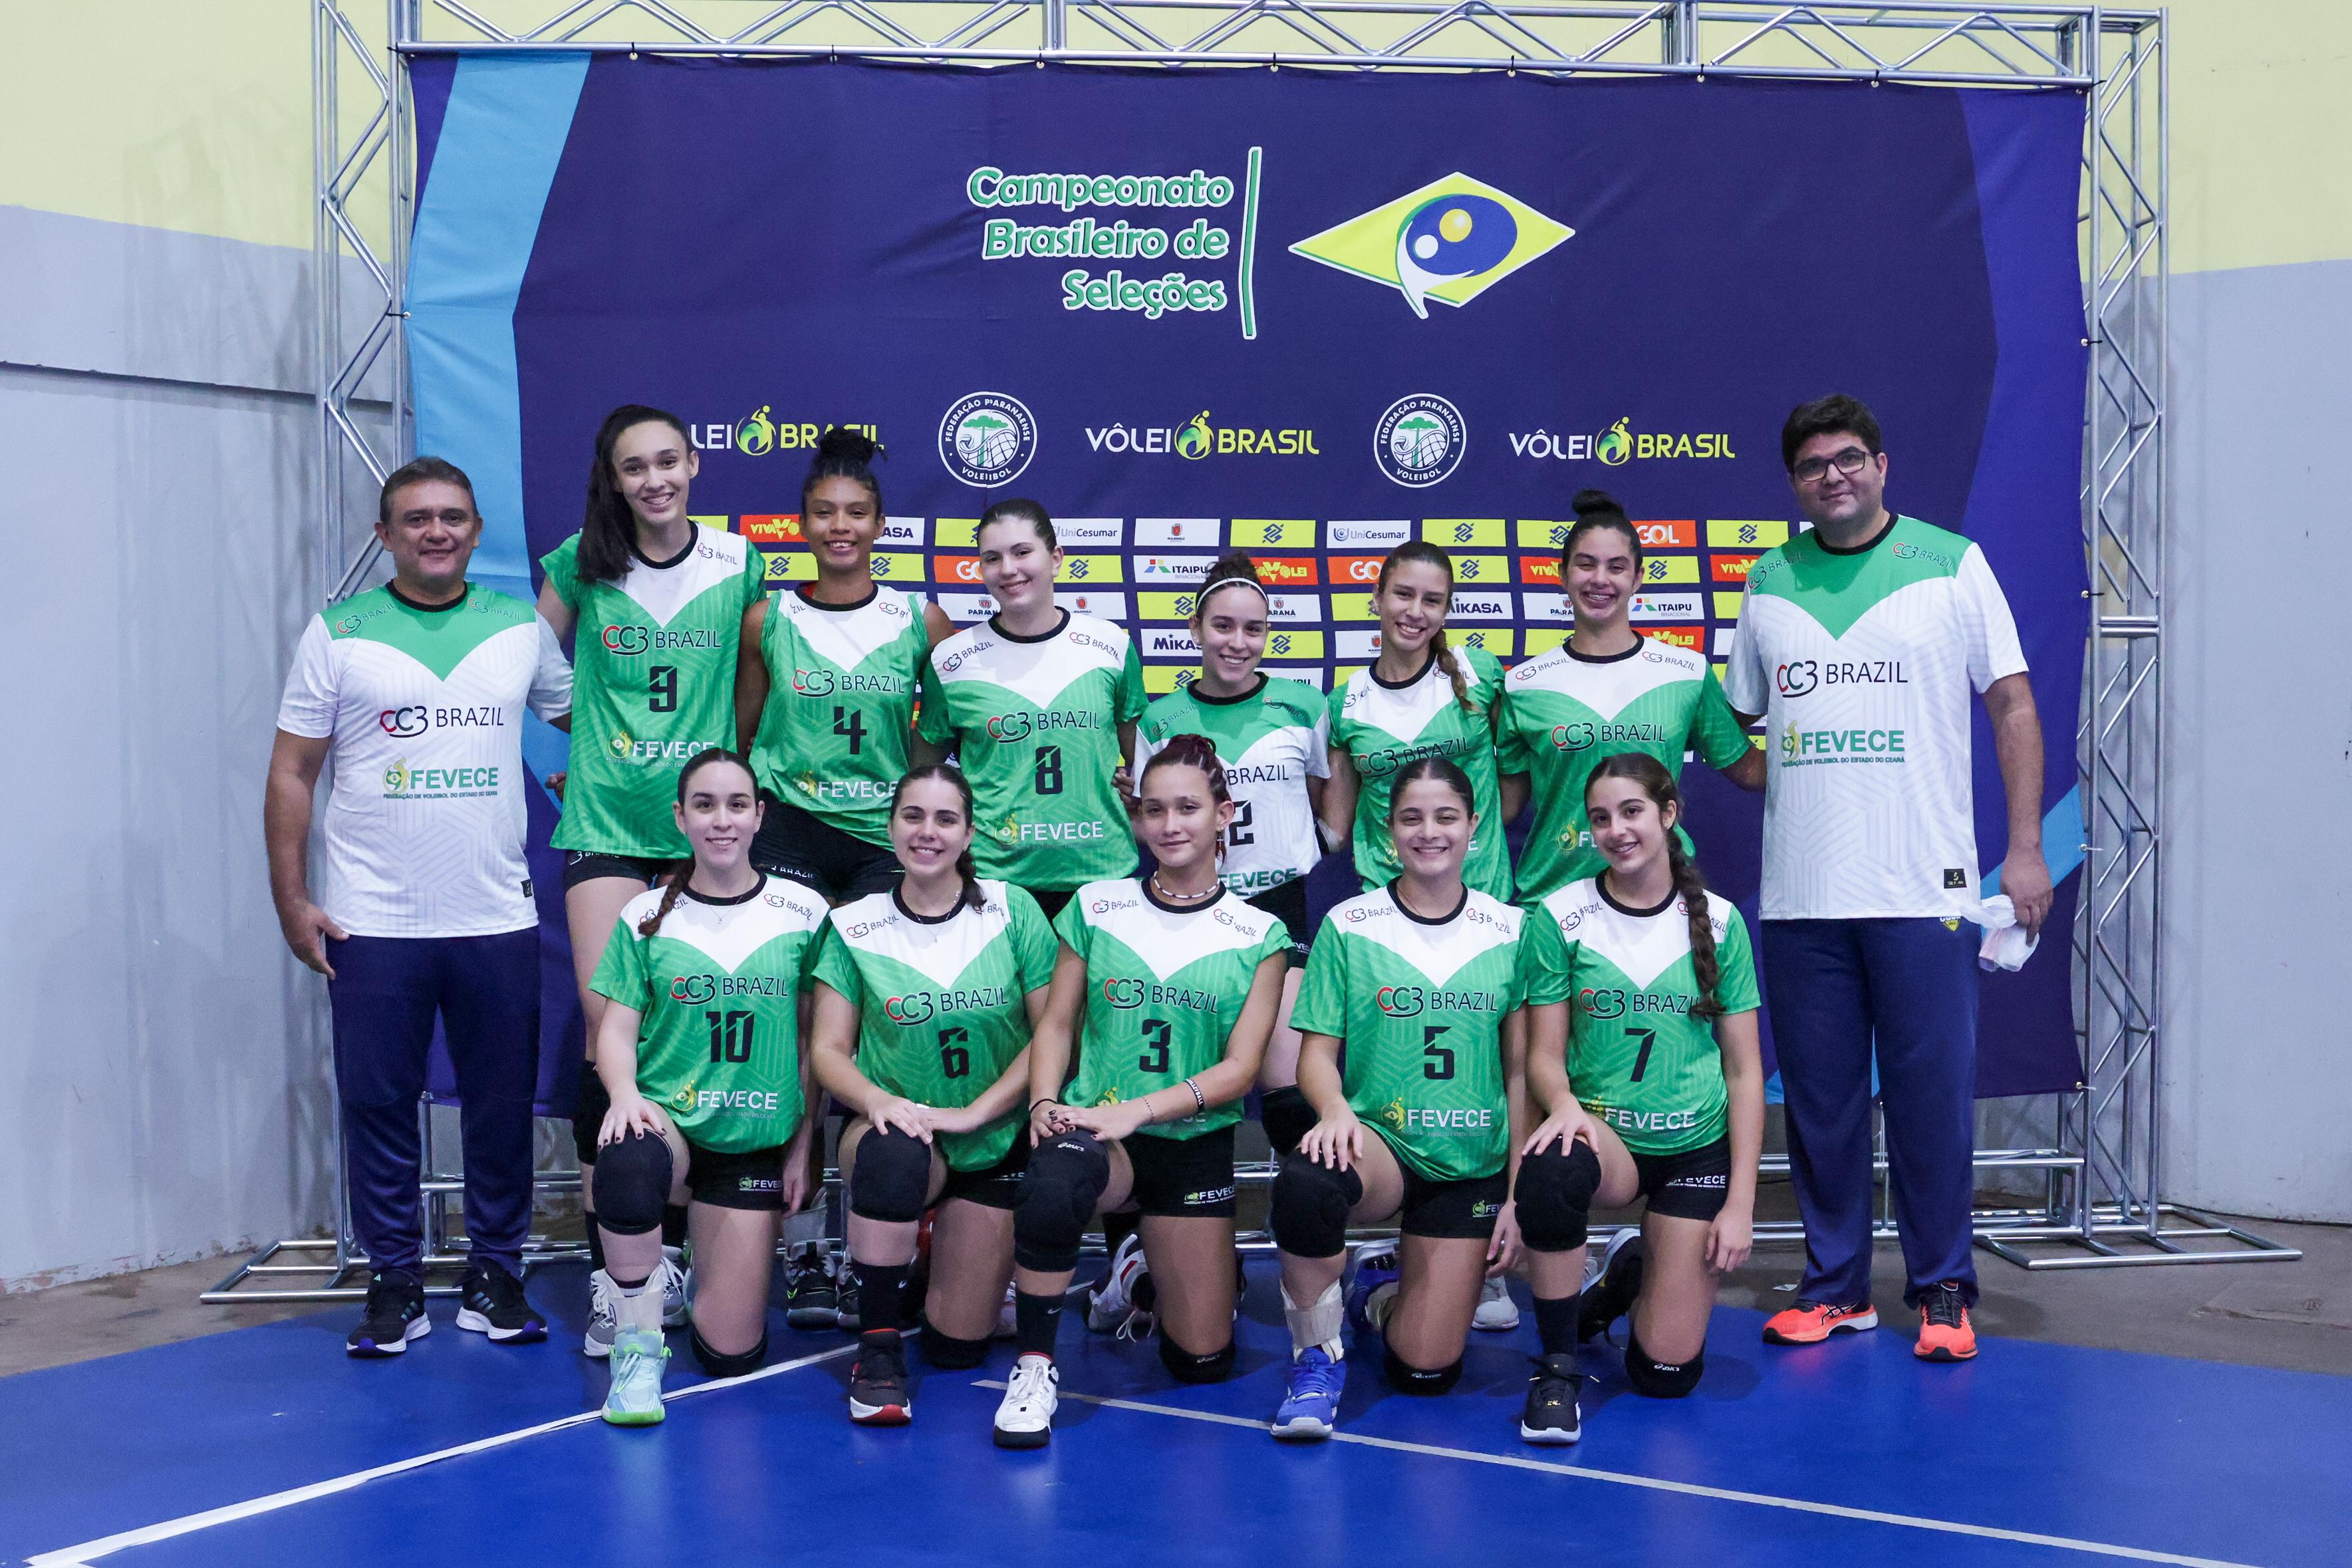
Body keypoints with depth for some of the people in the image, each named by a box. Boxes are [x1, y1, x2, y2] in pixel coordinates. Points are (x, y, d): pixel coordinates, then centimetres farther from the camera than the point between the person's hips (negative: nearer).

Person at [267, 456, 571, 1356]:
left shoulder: (521, 628, 7)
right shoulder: (338, 633, 2)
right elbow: (290, 774, 2)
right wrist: (290, 900, -3)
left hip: (498, 918, 2)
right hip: (372, 921, -1)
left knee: (502, 1104, 6)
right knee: (378, 1103, 3)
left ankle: (495, 1274, 18)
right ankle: (395, 1283, 15)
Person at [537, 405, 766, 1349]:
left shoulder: (737, 562, 3)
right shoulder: (580, 564, 1)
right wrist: (580, 749, 9)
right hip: (607, 821, -1)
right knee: (609, 1031, -8)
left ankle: (674, 1252, 18)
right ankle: (609, 1272, 0)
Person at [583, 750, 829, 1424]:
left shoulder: (804, 913, 1)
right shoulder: (646, 917, 2)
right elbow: (617, 1029, -1)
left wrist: (803, 1146, 2)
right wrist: (626, 1094, -22)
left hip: (757, 1139, 1)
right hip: (667, 1120, -1)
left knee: (730, 1355, -1)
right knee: (628, 1164, -41)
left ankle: (712, 1258, 36)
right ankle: (638, 1344, -17)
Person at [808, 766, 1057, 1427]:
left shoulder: (1013, 912, -4)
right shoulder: (854, 926, -3)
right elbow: (829, 1050, -3)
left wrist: (975, 1111, -16)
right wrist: (877, 1099, -24)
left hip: (997, 1144, 1)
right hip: (899, 1127, -1)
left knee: (956, 1347, 0)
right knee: (893, 1150, -40)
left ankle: (948, 1249, 37)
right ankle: (878, 1345, -21)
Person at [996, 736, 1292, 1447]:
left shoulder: (1259, 935, 0)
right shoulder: (1094, 907, 4)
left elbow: (1239, 1069, -6)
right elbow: (1056, 1023, 7)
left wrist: (1135, 1111, -19)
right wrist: (1045, 1104, -13)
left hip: (1195, 1143, 1)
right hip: (1094, 1128, -1)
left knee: (1202, 1362, 4)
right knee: (1052, 1188, -39)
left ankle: (1154, 1274, 38)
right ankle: (1035, 1366, -17)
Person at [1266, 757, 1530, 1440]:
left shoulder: (1510, 931, 4)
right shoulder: (1348, 925, -1)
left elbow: (1521, 1071, 6)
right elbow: (1318, 1053, -2)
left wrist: (1519, 1194, 1)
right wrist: (1335, 1110, -25)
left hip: (1471, 1166, 2)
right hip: (1376, 1144, -2)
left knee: (1426, 1371, -6)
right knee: (1305, 1181, -39)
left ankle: (1382, 1285, 31)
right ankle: (1318, 1356, -12)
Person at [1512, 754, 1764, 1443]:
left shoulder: (1717, 920, -1)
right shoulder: (1559, 916, -5)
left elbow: (1745, 1068, 0)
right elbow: (1544, 1053, -4)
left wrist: (1741, 1202, -6)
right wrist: (1565, 1103, -28)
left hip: (1697, 1149, 1)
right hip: (1604, 1137, -1)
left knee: (1667, 1373, -5)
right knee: (1551, 1172, -40)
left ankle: (1636, 1270, 31)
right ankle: (1557, 1366, -17)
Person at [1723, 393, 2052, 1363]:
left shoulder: (1953, 564, 3)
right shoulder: (1767, 582, 10)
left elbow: (2013, 705, 2)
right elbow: (1737, 725, 20)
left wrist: (2025, 847, -3)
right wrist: (1772, 781, 3)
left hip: (1924, 887, -3)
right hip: (1798, 894, 3)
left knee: (1933, 1098, 1)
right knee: (1819, 1101, 8)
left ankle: (1943, 1291, 15)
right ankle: (1835, 1289, 20)